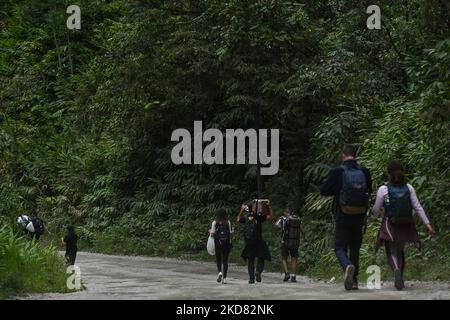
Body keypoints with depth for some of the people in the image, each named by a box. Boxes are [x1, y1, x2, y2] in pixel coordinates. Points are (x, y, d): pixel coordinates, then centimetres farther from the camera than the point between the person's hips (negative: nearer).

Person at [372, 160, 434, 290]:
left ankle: (396, 270, -34)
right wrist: (427, 224, -5)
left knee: (392, 253, -2)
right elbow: (418, 207, -7)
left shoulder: (383, 189, -9)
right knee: (400, 250, 23)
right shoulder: (408, 188, -2)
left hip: (390, 225, -4)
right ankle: (400, 280, 28)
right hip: (406, 225, 4)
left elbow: (376, 210, -3)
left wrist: (375, 215, 21)